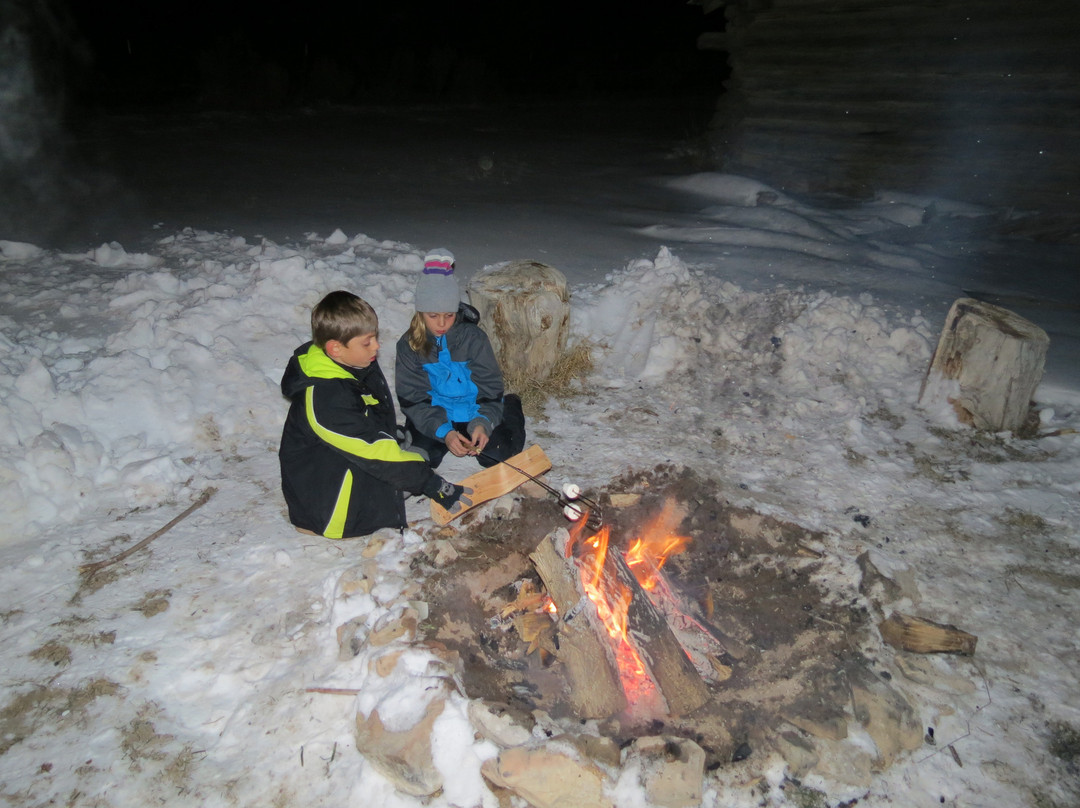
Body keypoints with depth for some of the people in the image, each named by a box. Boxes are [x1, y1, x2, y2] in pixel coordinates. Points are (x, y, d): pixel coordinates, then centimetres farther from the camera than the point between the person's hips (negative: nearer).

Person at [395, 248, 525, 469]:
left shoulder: (473, 337, -9)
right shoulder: (409, 344, -6)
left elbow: (489, 385, -6)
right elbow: (412, 398, -9)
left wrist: (482, 423, -26)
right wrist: (443, 431, -25)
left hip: (472, 413, 0)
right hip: (432, 417, 0)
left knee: (501, 452, -20)